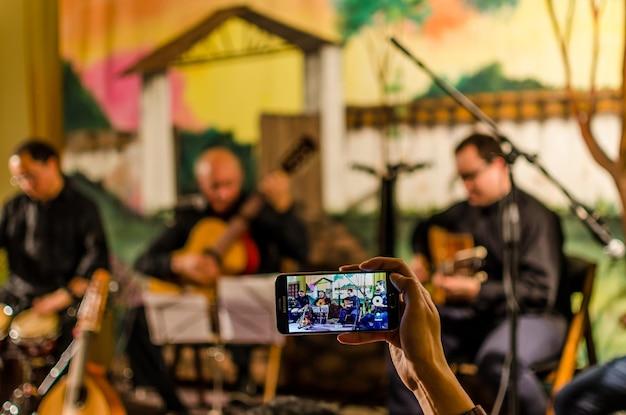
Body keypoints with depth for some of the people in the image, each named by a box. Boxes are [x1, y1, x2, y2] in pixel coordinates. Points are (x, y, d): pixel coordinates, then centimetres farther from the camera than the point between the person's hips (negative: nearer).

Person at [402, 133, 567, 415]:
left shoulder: (534, 215, -11)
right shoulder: (465, 212, 12)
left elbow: (541, 290, -20)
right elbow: (426, 228, 35)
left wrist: (476, 291, -28)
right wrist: (421, 257, 12)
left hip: (533, 316, -7)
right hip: (474, 316, 7)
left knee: (497, 359, -39)